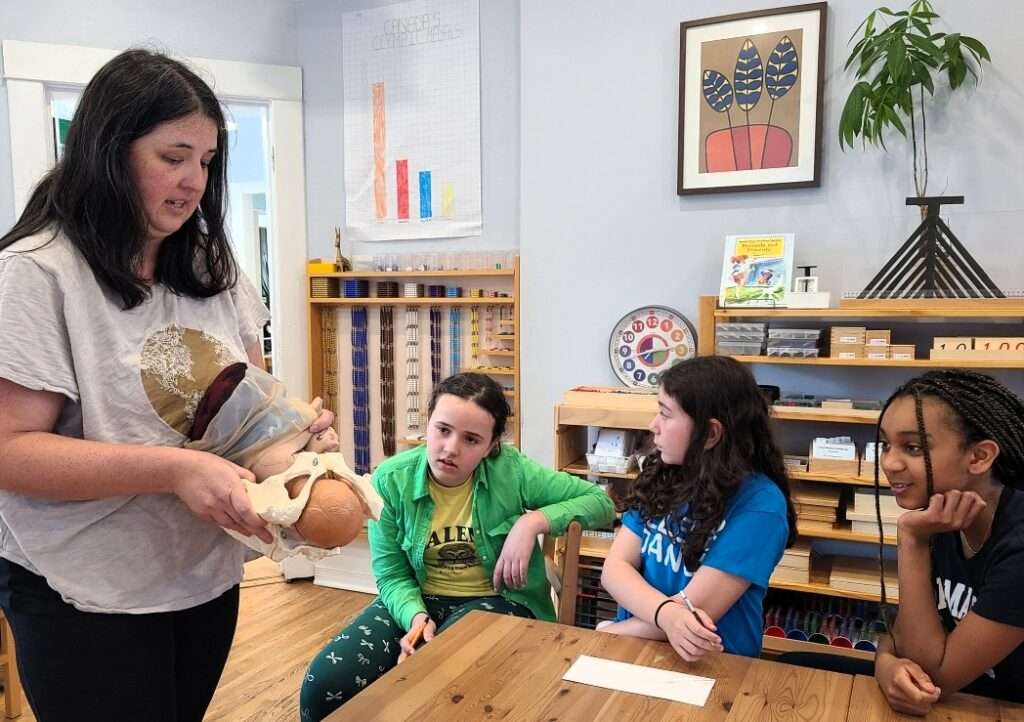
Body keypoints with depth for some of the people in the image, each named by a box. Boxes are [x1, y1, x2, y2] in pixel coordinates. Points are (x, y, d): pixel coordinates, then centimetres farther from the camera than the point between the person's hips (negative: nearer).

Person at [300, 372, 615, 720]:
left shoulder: (511, 471, -14)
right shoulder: (391, 480, -11)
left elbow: (600, 501, -9)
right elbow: (391, 574, -6)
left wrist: (534, 521, -23)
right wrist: (416, 616, -26)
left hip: (494, 601, -2)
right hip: (418, 600, 2)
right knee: (324, 684, -19)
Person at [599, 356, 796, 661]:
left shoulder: (758, 504, -15)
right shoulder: (662, 477, 0)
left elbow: (695, 608, -18)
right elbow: (615, 567, -5)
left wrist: (606, 633, -9)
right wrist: (667, 614, -22)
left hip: (709, 663, -4)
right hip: (637, 646, 5)